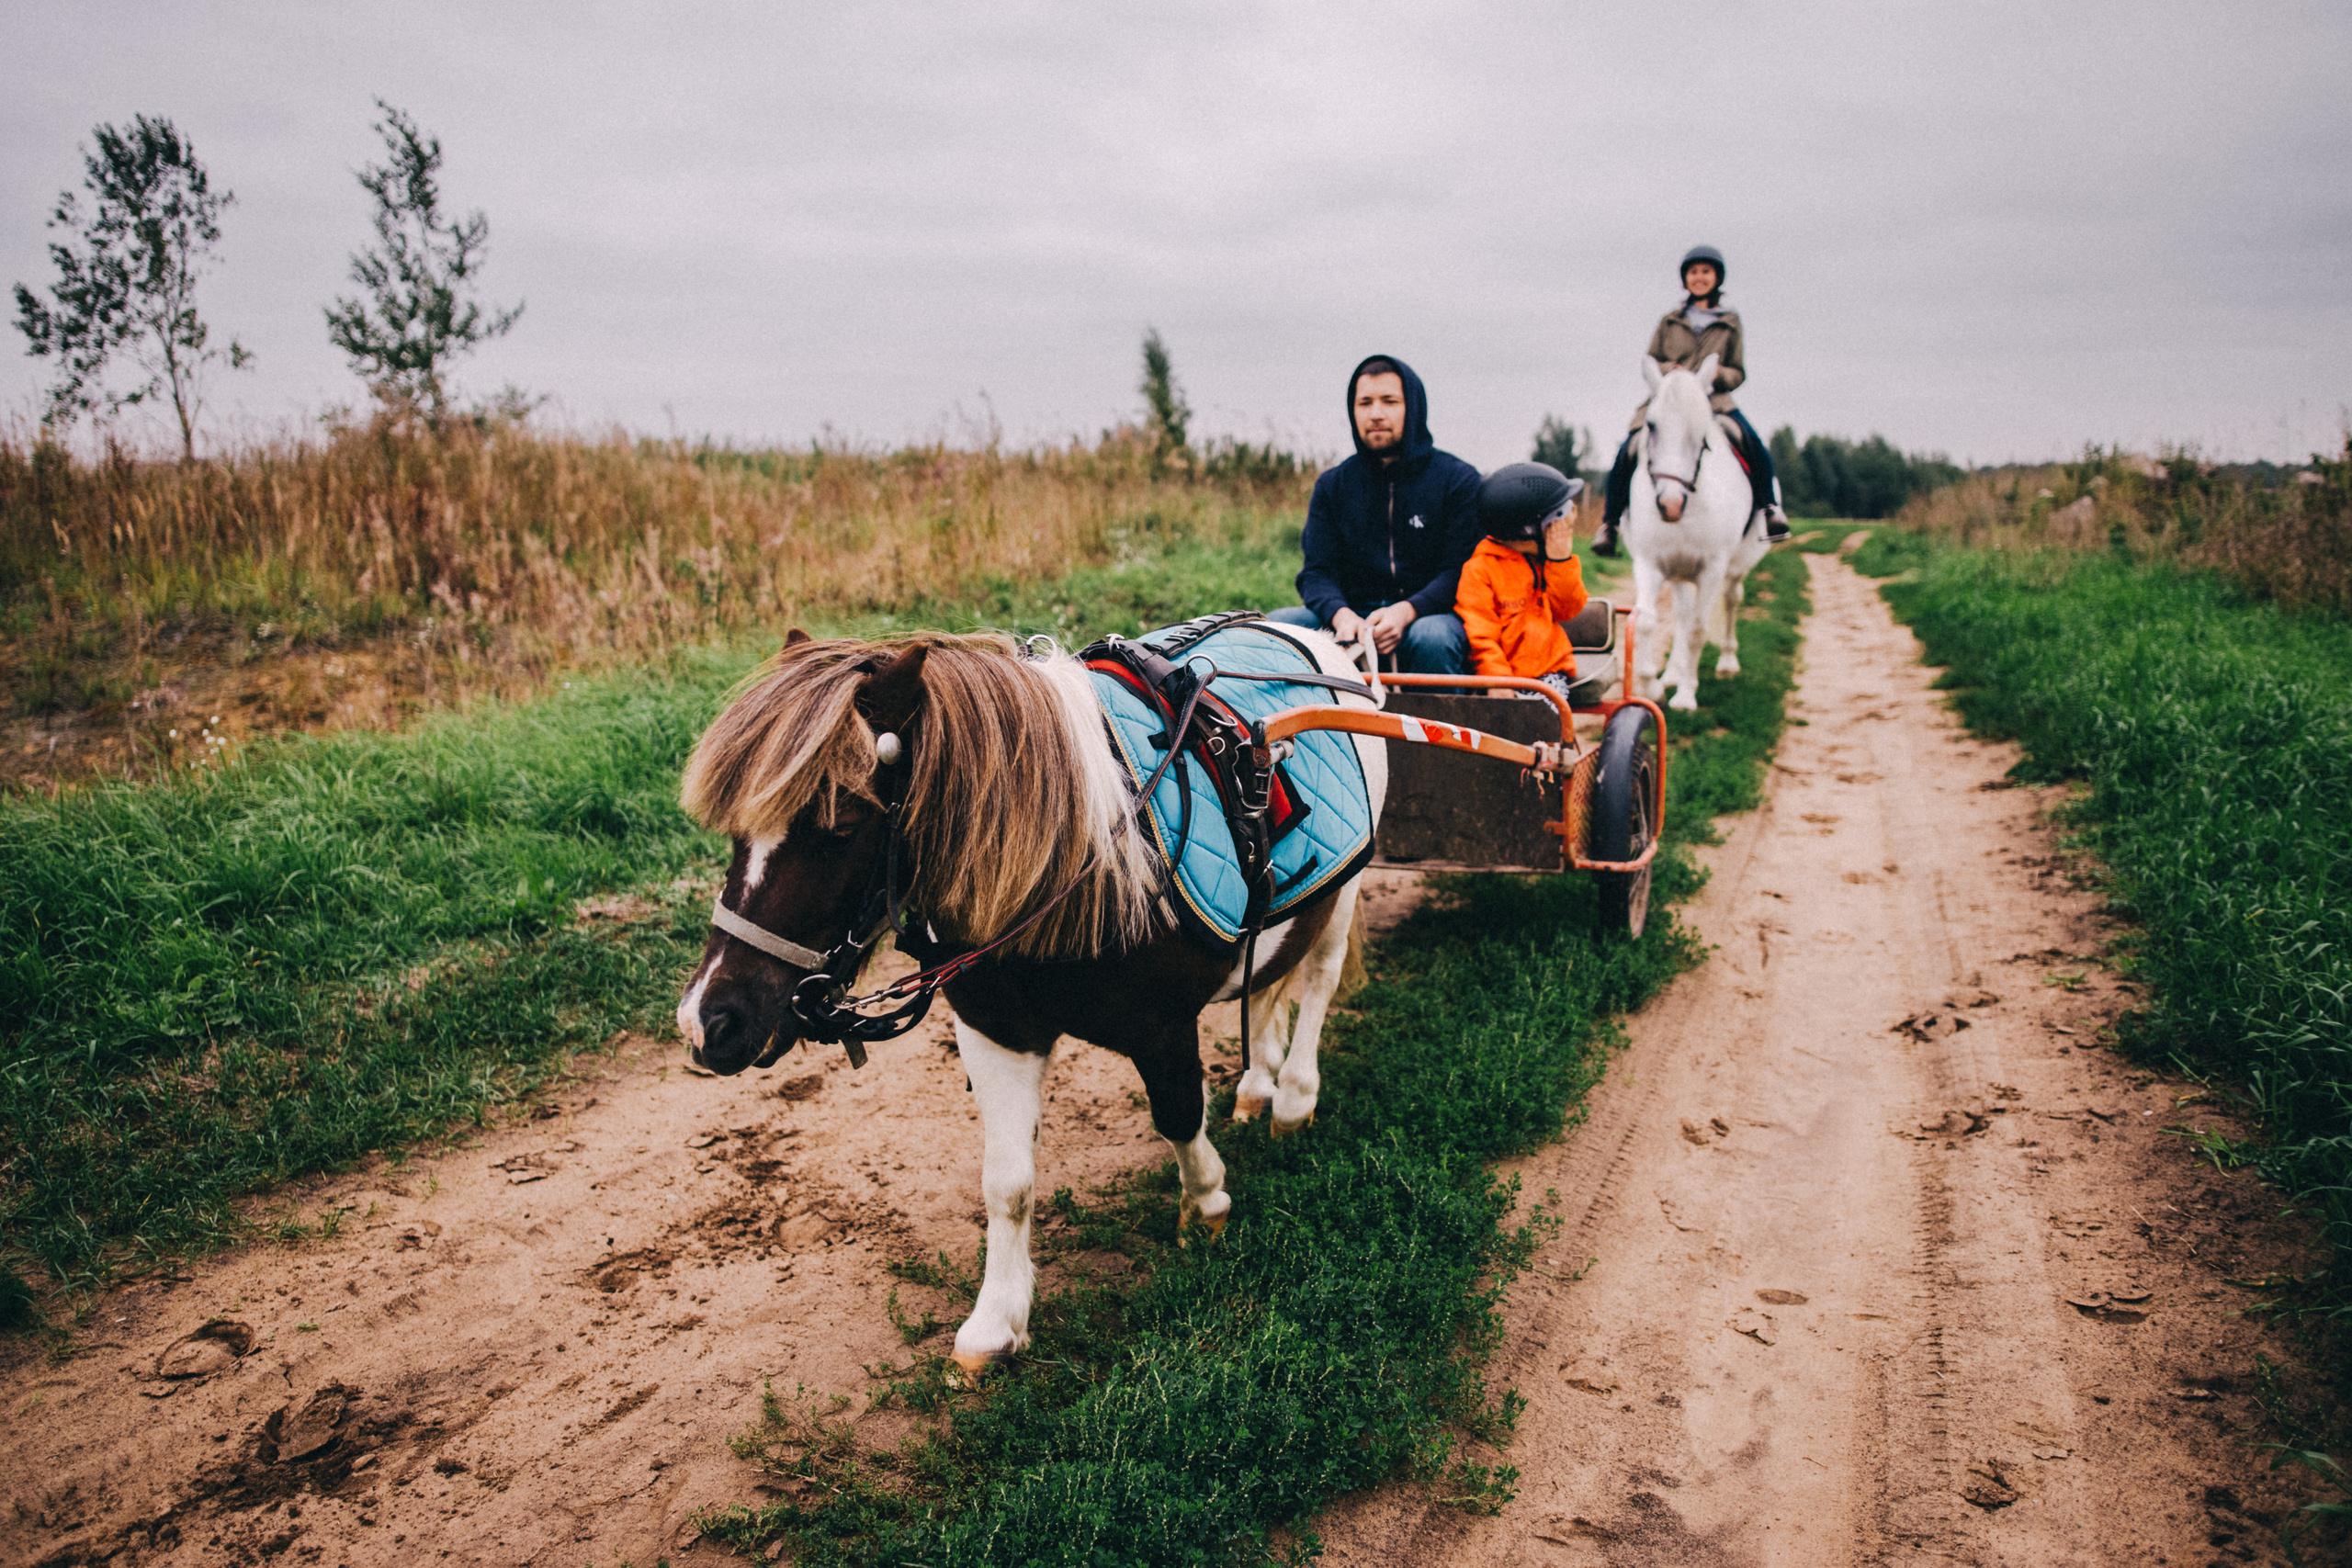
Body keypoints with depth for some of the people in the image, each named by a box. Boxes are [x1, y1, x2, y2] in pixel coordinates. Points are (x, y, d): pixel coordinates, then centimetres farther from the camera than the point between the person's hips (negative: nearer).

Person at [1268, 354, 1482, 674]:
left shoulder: (1458, 479, 4)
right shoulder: (1332, 485, 12)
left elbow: (1461, 571, -6)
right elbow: (1317, 572, 3)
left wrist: (1405, 612, -25)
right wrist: (1341, 616, -22)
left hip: (1429, 615, -2)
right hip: (1351, 620, 2)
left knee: (1432, 638, -38)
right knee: (1277, 625, -25)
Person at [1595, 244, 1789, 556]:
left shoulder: (1730, 323, 15)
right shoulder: (1669, 321, 16)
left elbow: (1738, 374, 13)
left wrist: (1718, 374, -10)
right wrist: (1669, 369, -8)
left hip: (1714, 400, 0)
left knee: (1755, 448, -24)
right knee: (1626, 454, -20)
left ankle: (1769, 508, -5)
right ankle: (1609, 521, -5)